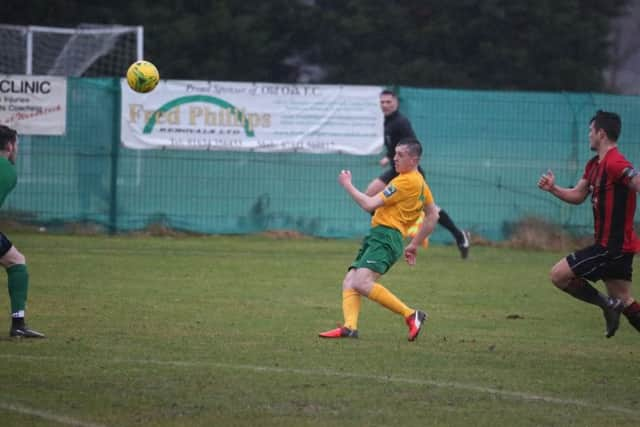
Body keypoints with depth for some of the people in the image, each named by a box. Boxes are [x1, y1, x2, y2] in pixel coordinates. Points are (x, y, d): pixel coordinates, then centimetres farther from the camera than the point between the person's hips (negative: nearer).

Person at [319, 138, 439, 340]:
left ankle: (411, 315, -19)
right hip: (376, 237, 11)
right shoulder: (420, 183, 20)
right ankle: (349, 327, -18)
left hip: (385, 237, -11)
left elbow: (369, 204, -11)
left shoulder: (407, 181, -11)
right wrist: (415, 244, 32)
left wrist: (347, 185, 1)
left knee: (361, 283, -26)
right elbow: (433, 217, 29)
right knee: (349, 282, 1)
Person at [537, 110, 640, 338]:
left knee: (559, 274, -7)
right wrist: (553, 189, 4)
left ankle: (607, 303, -3)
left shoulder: (615, 164, -18)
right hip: (618, 245, 10)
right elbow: (577, 196, 20)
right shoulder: (594, 165, 12)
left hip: (611, 245, -10)